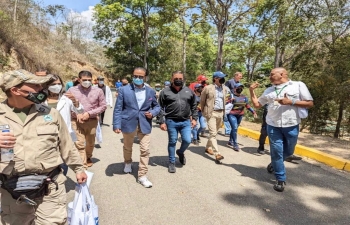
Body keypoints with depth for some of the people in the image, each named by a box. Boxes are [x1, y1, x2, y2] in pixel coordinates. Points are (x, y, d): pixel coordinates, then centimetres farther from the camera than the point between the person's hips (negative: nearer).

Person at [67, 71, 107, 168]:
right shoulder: (72, 90, -1)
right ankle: (83, 165, 2)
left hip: (92, 121, 1)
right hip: (76, 121, -1)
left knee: (90, 142, 16)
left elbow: (103, 106, 1)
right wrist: (76, 114, -11)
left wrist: (89, 113, -11)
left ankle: (88, 157, 43)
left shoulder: (98, 91, -2)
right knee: (79, 143, -6)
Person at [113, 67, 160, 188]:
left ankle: (142, 175, 9)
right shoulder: (124, 90, -4)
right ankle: (128, 163, 50)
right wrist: (116, 125, -12)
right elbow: (118, 109, -5)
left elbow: (157, 106, 14)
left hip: (145, 125, 1)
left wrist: (152, 113, -8)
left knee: (145, 150, -3)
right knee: (127, 147, 21)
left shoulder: (151, 91, 3)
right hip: (128, 124, 0)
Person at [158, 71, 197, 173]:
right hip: (171, 121, -2)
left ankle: (180, 152, 32)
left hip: (185, 121, 2)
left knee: (187, 141, -2)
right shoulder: (165, 92, -2)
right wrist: (162, 122, -4)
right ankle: (172, 162, 24)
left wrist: (194, 118, 7)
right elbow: (160, 108, 0)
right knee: (172, 142, 6)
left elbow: (194, 106, 13)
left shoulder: (189, 91, 7)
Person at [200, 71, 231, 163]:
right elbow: (202, 100, 2)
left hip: (221, 113, 6)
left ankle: (208, 148, 34)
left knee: (214, 132, 16)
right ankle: (217, 154, -10)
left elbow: (227, 95, 28)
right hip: (211, 113, -6)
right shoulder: (208, 88, -8)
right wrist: (204, 111, 8)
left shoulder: (225, 88, 6)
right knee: (213, 133, -9)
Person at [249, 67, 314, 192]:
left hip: (291, 126, -1)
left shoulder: (298, 85, -1)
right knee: (276, 152, 1)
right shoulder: (269, 90, 10)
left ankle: (275, 164, 44)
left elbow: (310, 103, -3)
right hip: (273, 126, 2)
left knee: (288, 152, 14)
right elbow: (257, 104, 15)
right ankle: (280, 179, 16)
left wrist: (291, 102, -15)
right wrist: (251, 91, 4)